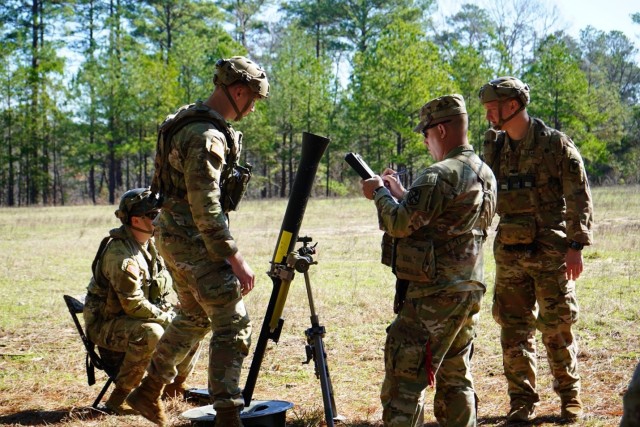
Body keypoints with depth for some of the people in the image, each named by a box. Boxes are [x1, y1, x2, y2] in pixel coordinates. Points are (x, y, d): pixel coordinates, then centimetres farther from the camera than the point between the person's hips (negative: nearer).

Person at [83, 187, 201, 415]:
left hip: (137, 319, 9)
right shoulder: (120, 254, -27)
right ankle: (118, 398, -25)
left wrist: (174, 313, -4)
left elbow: (167, 288, 13)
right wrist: (167, 318, -20)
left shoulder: (151, 244, 3)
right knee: (151, 334, -36)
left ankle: (175, 386, 17)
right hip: (105, 324, -9)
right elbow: (134, 305, -29)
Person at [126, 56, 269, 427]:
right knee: (234, 325, -7)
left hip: (177, 237, 10)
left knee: (195, 316, 24)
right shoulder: (207, 137, -22)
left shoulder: (189, 120, 10)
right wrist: (237, 260, -22)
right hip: (195, 242, -10)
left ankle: (149, 392, 34)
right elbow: (206, 211, -25)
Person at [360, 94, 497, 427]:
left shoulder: (440, 176, -17)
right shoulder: (484, 174, 13)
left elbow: (400, 224, -20)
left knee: (404, 381, -5)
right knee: (456, 378, 17)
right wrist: (400, 193, 17)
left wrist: (380, 193, -2)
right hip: (469, 291, 9)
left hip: (435, 294, -9)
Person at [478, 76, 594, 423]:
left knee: (557, 326, 1)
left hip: (551, 251, -4)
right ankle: (522, 401, 13)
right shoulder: (494, 149, 10)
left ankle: (570, 397, 17)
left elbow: (579, 198, -7)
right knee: (514, 329, 5)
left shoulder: (556, 144, -5)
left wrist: (576, 245, -13)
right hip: (510, 253, 5)